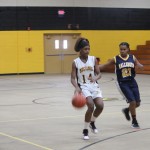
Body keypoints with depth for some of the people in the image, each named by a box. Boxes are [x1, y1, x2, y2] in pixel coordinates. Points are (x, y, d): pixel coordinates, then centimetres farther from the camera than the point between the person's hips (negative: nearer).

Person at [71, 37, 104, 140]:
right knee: (91, 106, -21)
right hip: (83, 87, -3)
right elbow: (73, 78, -6)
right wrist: (77, 88, -24)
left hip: (94, 86, 3)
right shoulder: (75, 62, -5)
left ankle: (92, 122, 18)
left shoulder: (93, 59, 1)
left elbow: (99, 74, 2)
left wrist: (95, 78, -21)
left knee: (100, 105, -14)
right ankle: (85, 130, 0)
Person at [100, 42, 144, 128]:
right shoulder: (116, 59, -4)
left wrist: (139, 66, -23)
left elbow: (141, 66, 1)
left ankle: (126, 110, 37)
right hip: (123, 83, -3)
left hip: (132, 82, 4)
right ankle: (134, 121, 8)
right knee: (132, 102, -12)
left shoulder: (132, 58, 1)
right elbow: (104, 66, 3)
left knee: (137, 103, 5)